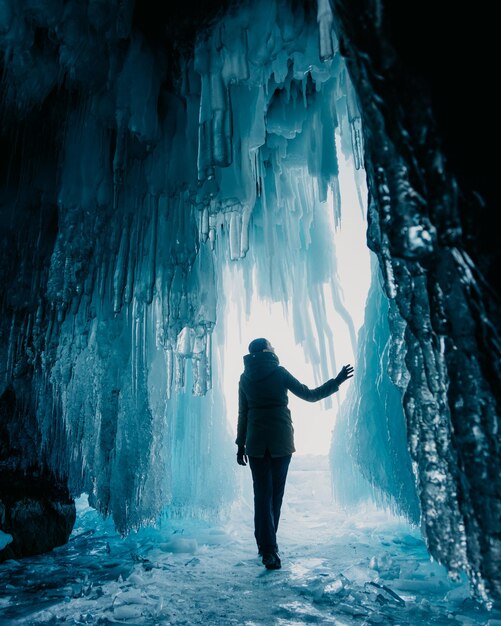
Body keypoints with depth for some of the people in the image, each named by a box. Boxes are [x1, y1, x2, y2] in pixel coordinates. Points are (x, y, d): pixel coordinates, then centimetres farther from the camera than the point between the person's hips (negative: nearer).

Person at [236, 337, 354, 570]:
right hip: (281, 440, -2)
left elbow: (243, 413, 7)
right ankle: (268, 547, 20)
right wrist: (336, 382, 7)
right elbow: (310, 395, -1)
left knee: (262, 494, 3)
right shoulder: (279, 372, -3)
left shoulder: (245, 378, 5)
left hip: (256, 442, 2)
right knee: (276, 493, 11)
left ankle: (267, 548, -4)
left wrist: (241, 444, 12)